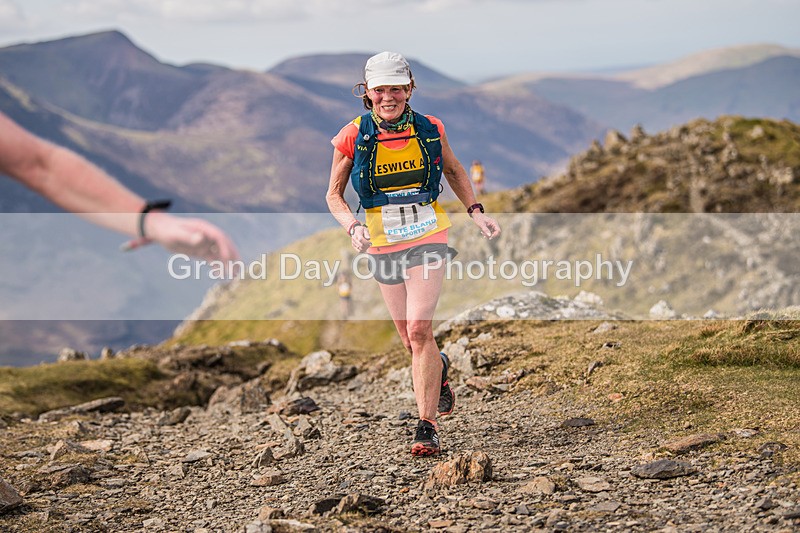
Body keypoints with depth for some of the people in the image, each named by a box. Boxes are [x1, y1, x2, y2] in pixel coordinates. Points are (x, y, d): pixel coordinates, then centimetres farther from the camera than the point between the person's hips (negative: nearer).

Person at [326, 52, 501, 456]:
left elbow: (453, 170, 16)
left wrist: (476, 212, 6)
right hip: (383, 244, 2)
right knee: (409, 338, 10)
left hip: (428, 237, -1)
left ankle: (427, 426, -11)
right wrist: (353, 227, -16)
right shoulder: (354, 137, -7)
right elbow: (334, 195, 2)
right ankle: (439, 370, 45)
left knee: (419, 330, -16)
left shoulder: (429, 130, -4)